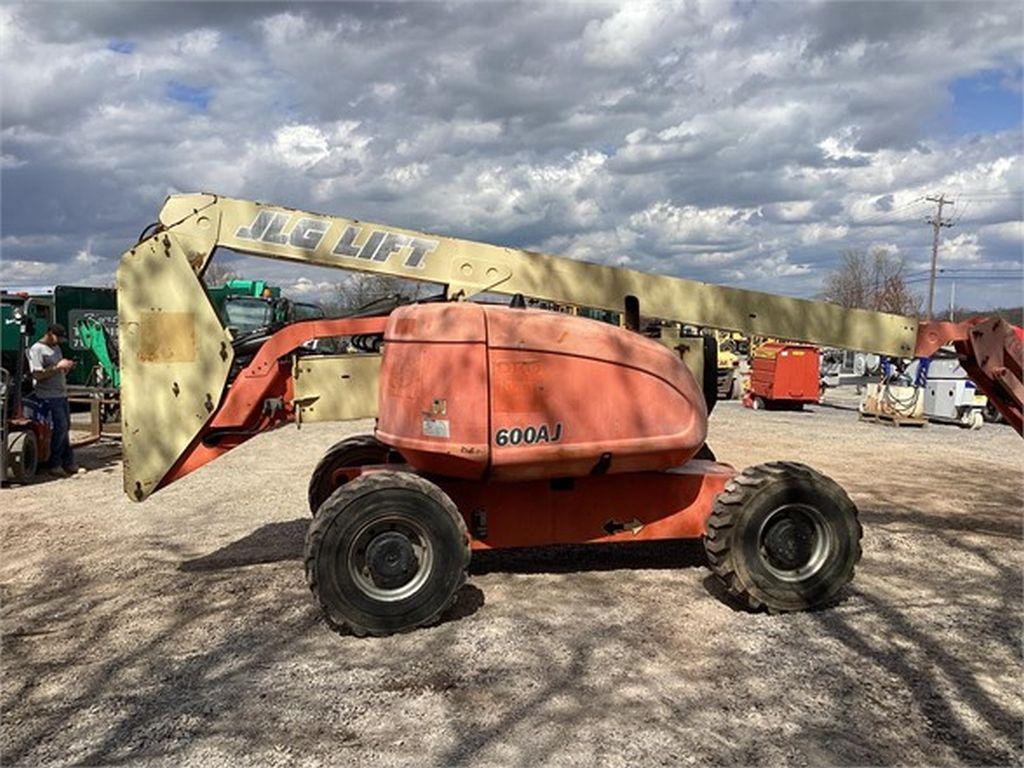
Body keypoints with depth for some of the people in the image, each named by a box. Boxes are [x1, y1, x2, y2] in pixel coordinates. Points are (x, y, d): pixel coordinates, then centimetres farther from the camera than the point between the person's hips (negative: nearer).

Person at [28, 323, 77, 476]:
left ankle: (68, 463, 12)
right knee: (61, 427, -12)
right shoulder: (36, 349, -7)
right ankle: (53, 464, -2)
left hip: (62, 394, 8)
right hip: (49, 396, -8)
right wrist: (58, 367, -18)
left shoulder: (56, 348, 19)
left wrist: (67, 367, 4)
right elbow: (37, 375, -16)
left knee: (65, 428, 7)